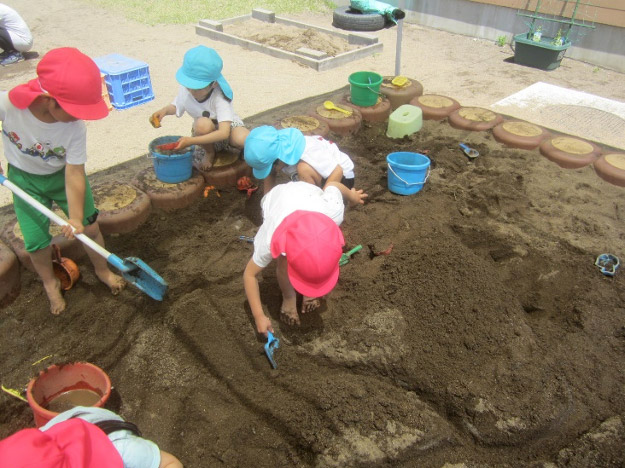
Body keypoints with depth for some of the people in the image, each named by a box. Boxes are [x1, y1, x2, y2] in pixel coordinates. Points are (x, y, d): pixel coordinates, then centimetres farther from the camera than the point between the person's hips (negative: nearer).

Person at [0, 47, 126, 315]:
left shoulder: (75, 128, -30)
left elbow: (74, 175, -26)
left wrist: (75, 217, -32)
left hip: (63, 174, 0)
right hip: (24, 179, 0)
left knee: (89, 227, 5)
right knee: (36, 243, 1)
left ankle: (102, 270, 35)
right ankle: (50, 283, 32)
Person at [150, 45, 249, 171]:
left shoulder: (219, 97, -30)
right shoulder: (185, 90, -16)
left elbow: (224, 133, -40)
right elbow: (177, 106, 9)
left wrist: (191, 141, -46)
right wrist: (164, 110, -16)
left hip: (228, 127, -2)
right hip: (206, 133, 3)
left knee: (244, 139, -39)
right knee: (203, 123, -37)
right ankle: (209, 153, -5)